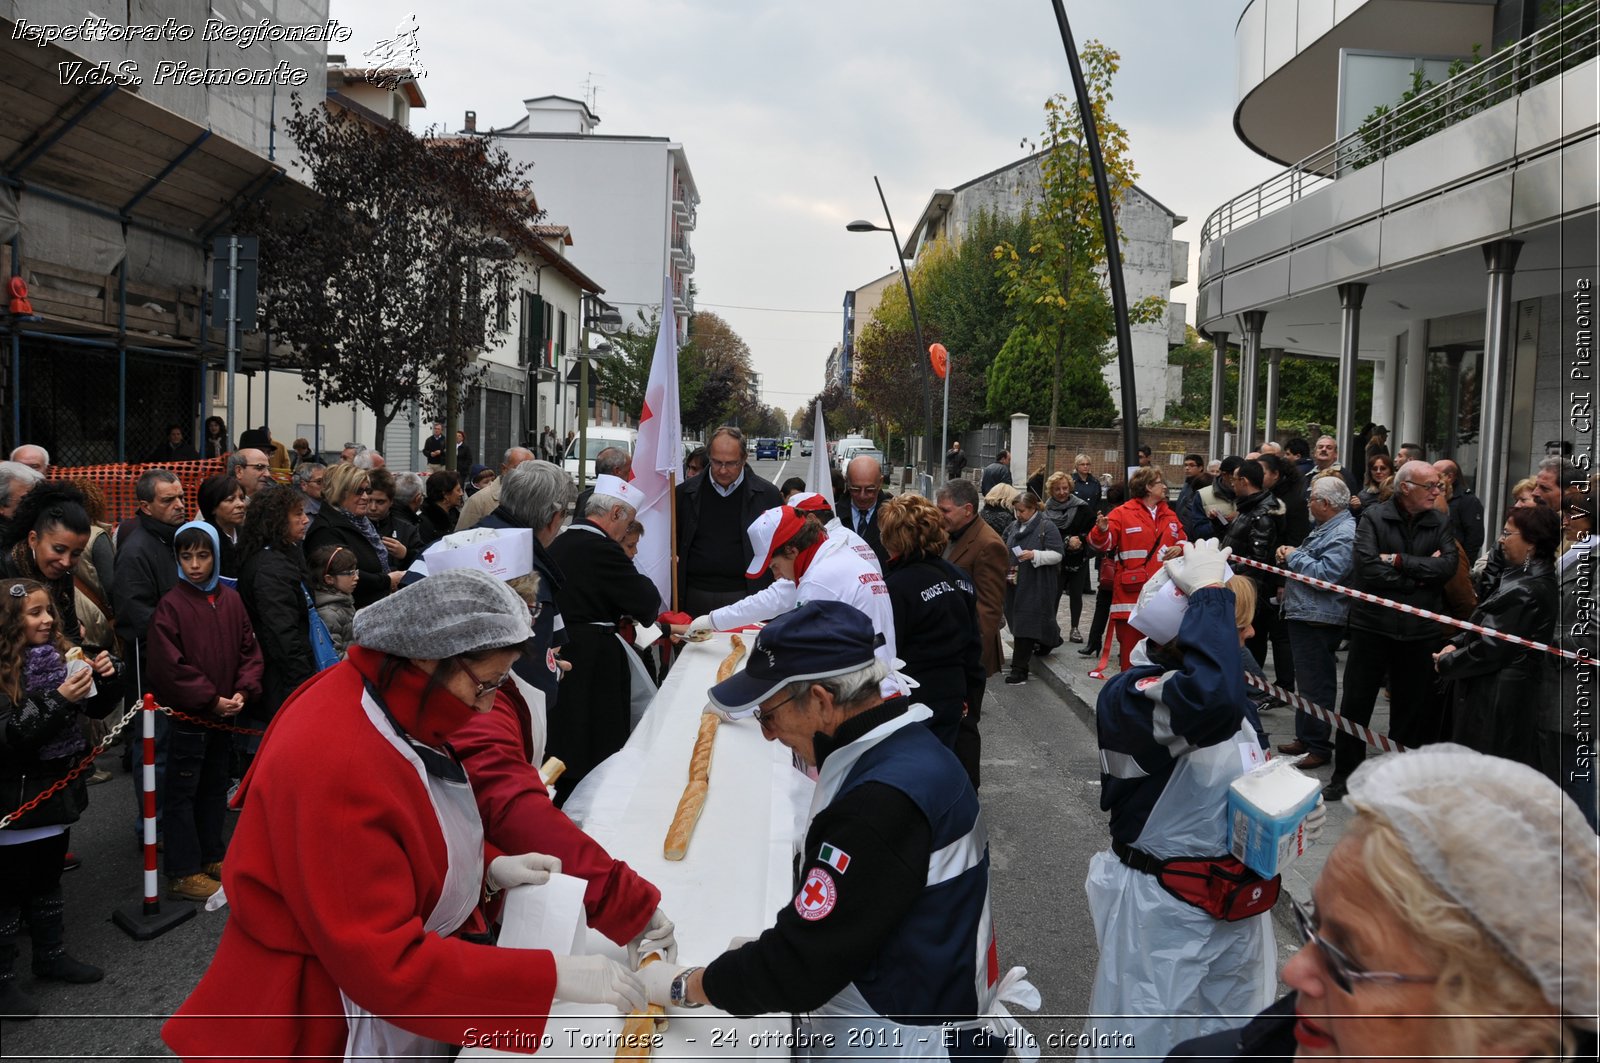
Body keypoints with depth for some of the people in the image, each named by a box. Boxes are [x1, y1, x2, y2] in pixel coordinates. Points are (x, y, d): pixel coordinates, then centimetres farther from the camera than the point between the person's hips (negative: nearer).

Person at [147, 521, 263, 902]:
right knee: (182, 792, 4)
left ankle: (211, 857, 32)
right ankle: (183, 874, 12)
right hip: (186, 715, -6)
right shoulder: (171, 605, -13)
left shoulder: (231, 600, 3)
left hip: (224, 714, 6)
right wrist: (211, 700, -16)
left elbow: (249, 650, 6)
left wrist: (243, 691, -9)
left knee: (215, 787, 18)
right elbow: (170, 667, -17)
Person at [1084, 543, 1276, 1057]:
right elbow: (1212, 703, -51)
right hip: (1163, 910, -8)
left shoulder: (1220, 678, 1)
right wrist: (1211, 594, -40)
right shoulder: (1130, 698, -27)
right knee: (1145, 1041, 10)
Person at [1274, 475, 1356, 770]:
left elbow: (1325, 574, -27)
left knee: (1316, 684, -4)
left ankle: (1319, 746, 4)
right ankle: (1305, 737, 29)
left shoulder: (1344, 534, -18)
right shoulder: (1324, 527, 15)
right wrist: (1288, 557, 5)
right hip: (1303, 616, 11)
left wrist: (1294, 556, -14)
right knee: (1306, 681, 18)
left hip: (1318, 621, -11)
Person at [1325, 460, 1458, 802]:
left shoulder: (1439, 524, 4)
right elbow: (1369, 569, -17)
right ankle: (1344, 776, 17)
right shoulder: (1374, 518, -5)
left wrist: (1400, 561, -16)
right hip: (1373, 624, -2)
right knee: (1356, 704, 5)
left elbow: (1448, 566, -11)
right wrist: (1420, 574, -13)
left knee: (1412, 707, 12)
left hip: (1419, 629, 3)